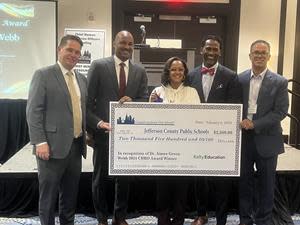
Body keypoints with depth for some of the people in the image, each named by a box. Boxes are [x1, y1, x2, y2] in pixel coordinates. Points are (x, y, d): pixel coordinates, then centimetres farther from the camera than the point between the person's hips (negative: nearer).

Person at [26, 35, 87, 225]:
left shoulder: (82, 79, 14)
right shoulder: (43, 74, -5)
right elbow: (34, 111, -10)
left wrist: (85, 134, 10)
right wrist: (40, 142, -17)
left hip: (76, 145, 6)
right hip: (53, 145, -6)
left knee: (71, 193, 16)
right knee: (48, 194, 6)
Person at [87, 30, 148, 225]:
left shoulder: (140, 72, 6)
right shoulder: (98, 66, -5)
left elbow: (145, 100, 3)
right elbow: (87, 99, -6)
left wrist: (132, 102, -18)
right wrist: (97, 123, -17)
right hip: (104, 131, -3)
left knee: (125, 177, 14)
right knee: (101, 177, 10)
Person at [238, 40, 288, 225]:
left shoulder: (279, 82, -3)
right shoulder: (239, 79, 4)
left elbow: (280, 111, -9)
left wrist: (255, 124, -16)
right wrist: (241, 121, -9)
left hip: (266, 139, -2)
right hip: (243, 137, 2)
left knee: (266, 184, 9)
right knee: (244, 181, 11)